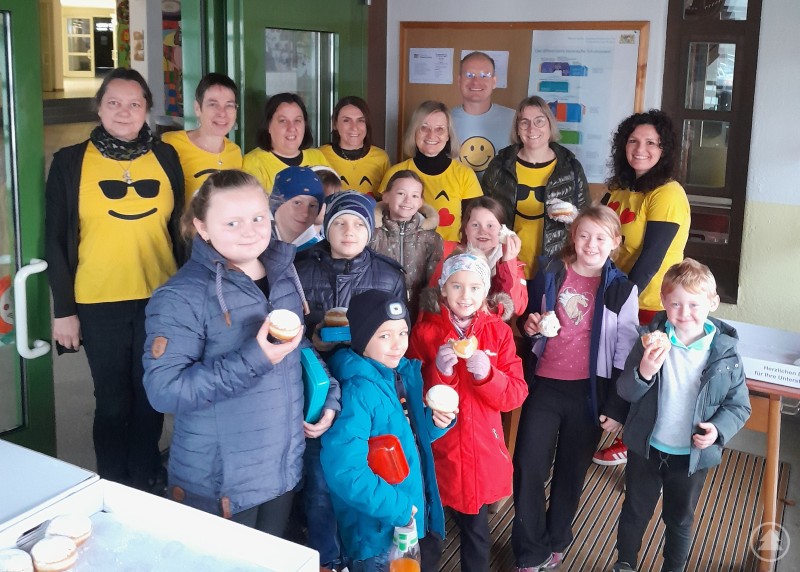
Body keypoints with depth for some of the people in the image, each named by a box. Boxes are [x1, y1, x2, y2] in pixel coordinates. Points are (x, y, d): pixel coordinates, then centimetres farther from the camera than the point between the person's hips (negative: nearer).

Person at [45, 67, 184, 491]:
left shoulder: (165, 157, 5)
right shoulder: (70, 162, -2)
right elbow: (56, 241, -1)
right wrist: (63, 309, -5)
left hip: (160, 300, 2)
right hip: (99, 304, -2)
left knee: (150, 398, 12)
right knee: (113, 401, 6)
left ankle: (145, 489, 30)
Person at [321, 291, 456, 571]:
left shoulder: (404, 373, 1)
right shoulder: (359, 390, -23)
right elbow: (344, 469, -30)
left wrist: (435, 423, -6)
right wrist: (397, 509, -22)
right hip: (379, 534, -8)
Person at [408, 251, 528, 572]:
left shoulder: (499, 331, 0)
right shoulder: (424, 330, -5)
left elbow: (516, 395, -4)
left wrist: (487, 374, -22)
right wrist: (438, 372, -23)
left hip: (481, 452, 2)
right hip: (436, 451, -1)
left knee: (475, 529, 14)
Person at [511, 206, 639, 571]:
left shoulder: (621, 289, -5)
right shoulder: (549, 273, 0)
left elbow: (626, 353, -4)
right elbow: (529, 320, 15)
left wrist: (617, 406, -6)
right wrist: (529, 326, -8)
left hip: (589, 391, -1)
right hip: (544, 384, 2)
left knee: (571, 471, 13)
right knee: (528, 468, 2)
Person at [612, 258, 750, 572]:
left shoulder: (725, 352, -14)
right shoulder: (652, 340, -14)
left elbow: (739, 405, -4)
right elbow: (626, 391, -13)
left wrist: (718, 428, -22)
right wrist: (644, 372, -33)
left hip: (692, 456, 0)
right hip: (646, 448, 0)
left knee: (680, 520, 21)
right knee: (635, 511, 20)